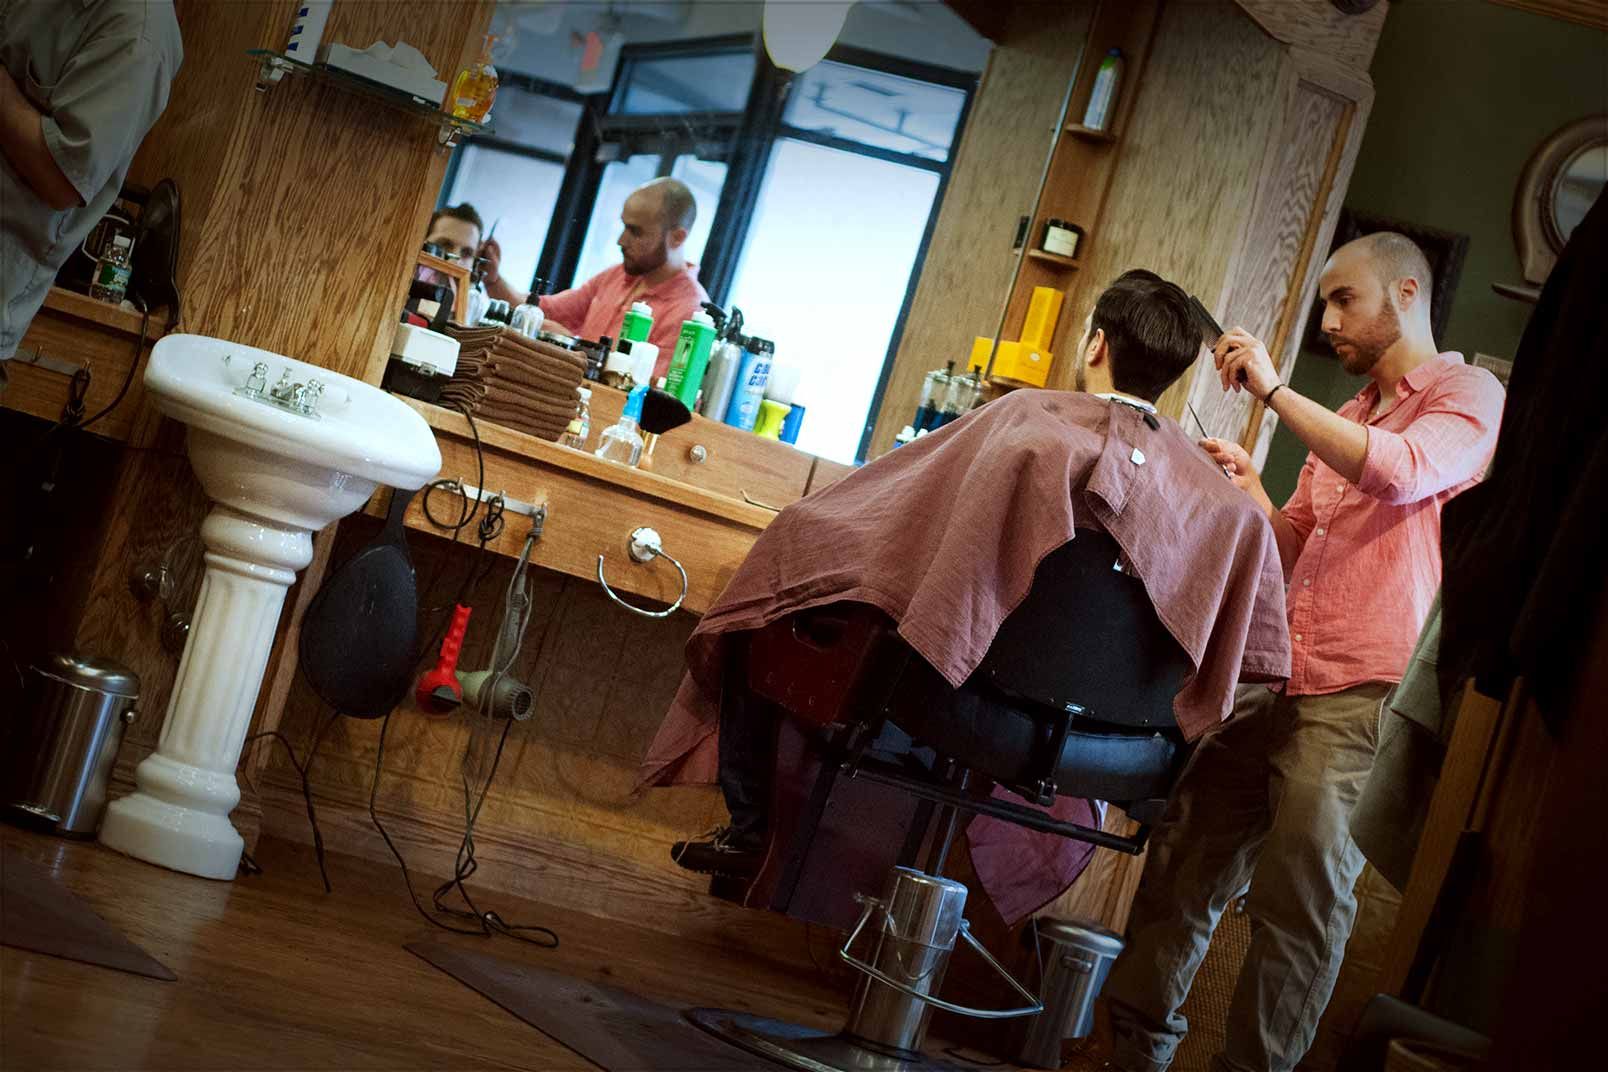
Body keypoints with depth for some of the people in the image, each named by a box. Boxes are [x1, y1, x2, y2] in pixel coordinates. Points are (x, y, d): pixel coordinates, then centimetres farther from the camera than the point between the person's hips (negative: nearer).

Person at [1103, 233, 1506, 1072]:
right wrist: (1249, 491, 5)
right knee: (1186, 862, 7)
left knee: (1301, 898, -6)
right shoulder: (1347, 418, 23)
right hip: (1273, 682, 7)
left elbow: (1402, 473, -21)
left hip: (1357, 696, -7)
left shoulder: (1470, 394, 0)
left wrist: (1274, 390, -18)